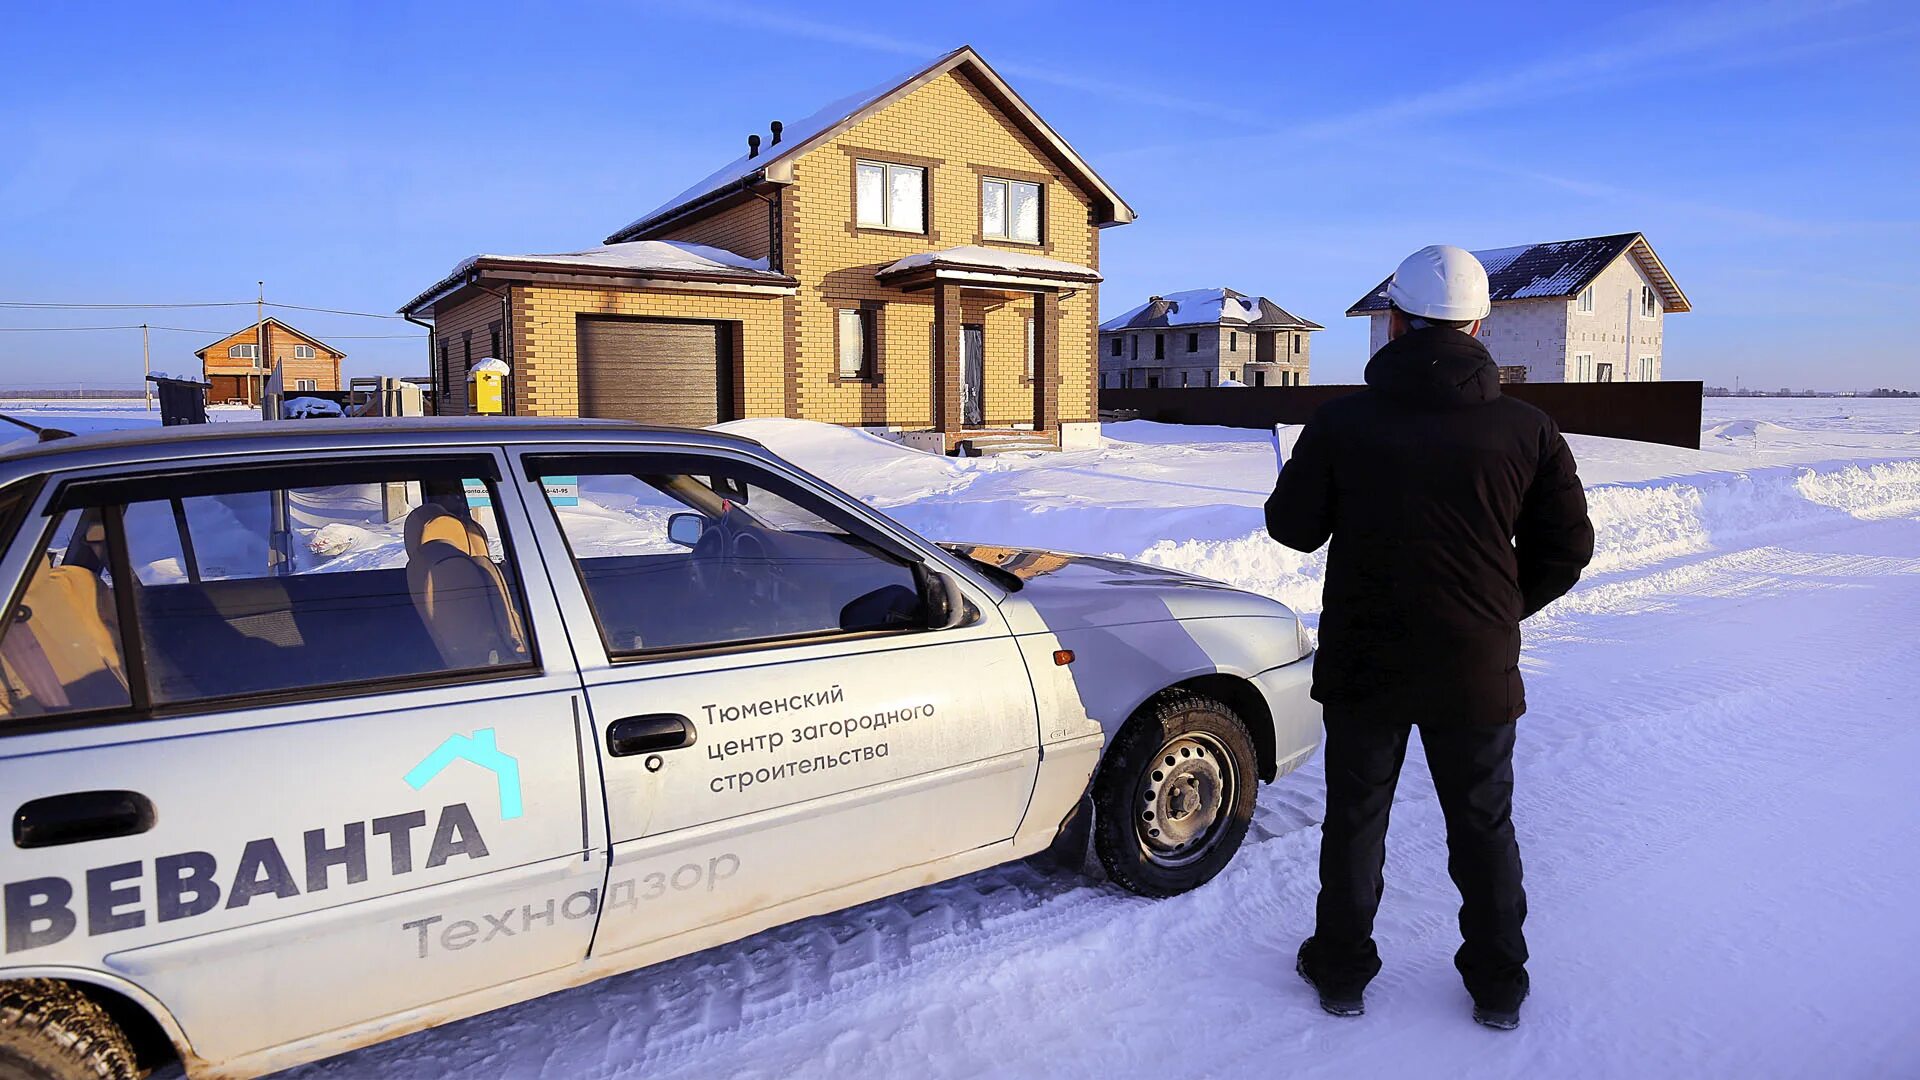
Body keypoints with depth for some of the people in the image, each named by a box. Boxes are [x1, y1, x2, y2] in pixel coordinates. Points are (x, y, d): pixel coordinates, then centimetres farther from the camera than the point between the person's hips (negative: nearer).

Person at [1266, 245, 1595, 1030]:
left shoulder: (1342, 421, -11)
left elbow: (1293, 527, -2)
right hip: (1478, 671, 1)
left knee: (1355, 819, 16)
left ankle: (1341, 972, 29)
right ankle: (1498, 987, 32)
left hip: (1362, 666, -1)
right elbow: (1566, 548, 1)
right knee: (1484, 827, 19)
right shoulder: (1527, 429, -6)